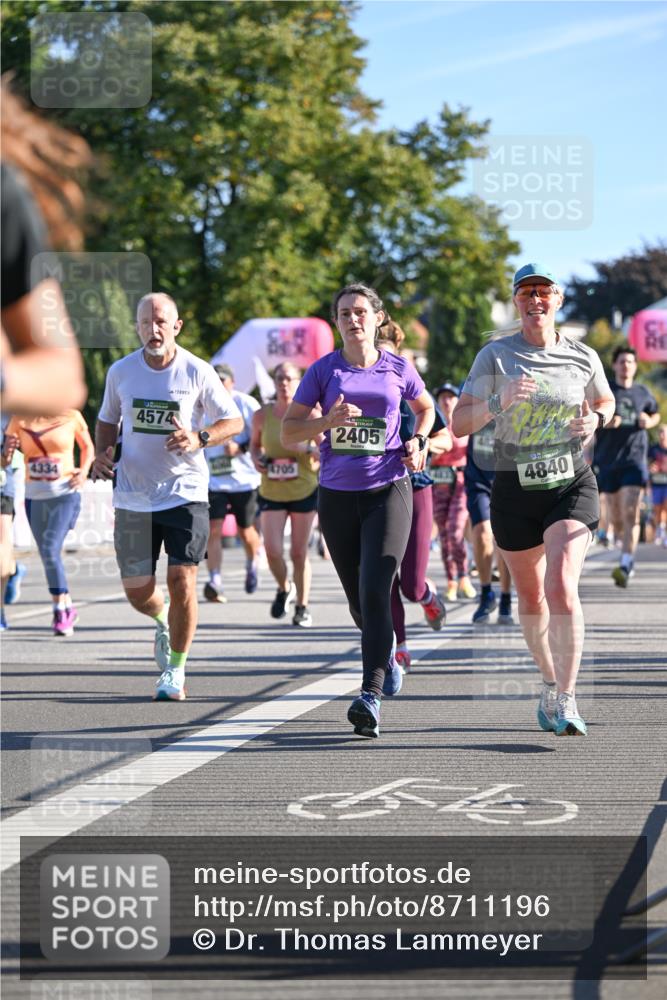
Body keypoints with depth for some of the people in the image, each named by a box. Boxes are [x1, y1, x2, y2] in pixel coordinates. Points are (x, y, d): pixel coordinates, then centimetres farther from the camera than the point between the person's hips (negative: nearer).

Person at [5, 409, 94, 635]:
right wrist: (8, 450, -17)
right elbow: (6, 459, 6)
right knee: (47, 555, 9)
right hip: (34, 496, 4)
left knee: (51, 550, -18)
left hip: (65, 494, -4)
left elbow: (87, 446, 14)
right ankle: (68, 608, 25)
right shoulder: (20, 420, 2)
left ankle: (60, 611, -12)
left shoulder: (71, 417, -2)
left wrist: (83, 472, -3)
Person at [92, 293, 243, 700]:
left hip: (185, 493, -3)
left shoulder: (197, 372, -5)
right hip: (133, 495, 3)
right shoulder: (121, 372, 3)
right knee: (137, 590, 4)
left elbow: (234, 421, 0)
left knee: (182, 580, -12)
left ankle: (176, 669, 5)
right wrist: (103, 452, -2)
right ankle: (164, 622, 41)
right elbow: (108, 419, 18)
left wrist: (199, 439, -18)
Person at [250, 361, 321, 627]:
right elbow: (255, 443, 16)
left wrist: (307, 449, -24)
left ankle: (302, 607, 18)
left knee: (299, 553, 2)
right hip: (271, 493, 1)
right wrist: (257, 459, -5)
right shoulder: (262, 416, -1)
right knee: (272, 550, -10)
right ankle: (284, 589, 21)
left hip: (305, 492, -1)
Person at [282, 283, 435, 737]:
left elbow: (426, 408, 22)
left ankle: (372, 696, -23)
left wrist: (418, 442, 3)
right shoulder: (324, 370, 2)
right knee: (358, 601, 12)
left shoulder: (398, 369, 3)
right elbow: (289, 431, 2)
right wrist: (328, 421, -16)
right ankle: (386, 651, 45)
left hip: (388, 490, -2)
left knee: (375, 591, -19)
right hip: (337, 495, 2)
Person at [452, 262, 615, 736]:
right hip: (515, 490, 1)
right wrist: (500, 401, -26)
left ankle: (566, 700, -17)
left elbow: (606, 402, 21)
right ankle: (550, 684, 35)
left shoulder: (583, 357, 1)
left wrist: (595, 419, -2)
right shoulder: (495, 355, -3)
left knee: (562, 587, -21)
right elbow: (459, 423, -8)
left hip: (572, 487, -1)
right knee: (531, 596, 12)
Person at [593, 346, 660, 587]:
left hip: (635, 460, -1)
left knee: (631, 515, -15)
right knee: (616, 519, 7)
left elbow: (656, 414, 26)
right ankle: (628, 552, 34)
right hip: (608, 460, 1)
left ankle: (625, 566, -21)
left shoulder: (643, 393, 8)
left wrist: (649, 422, 2)